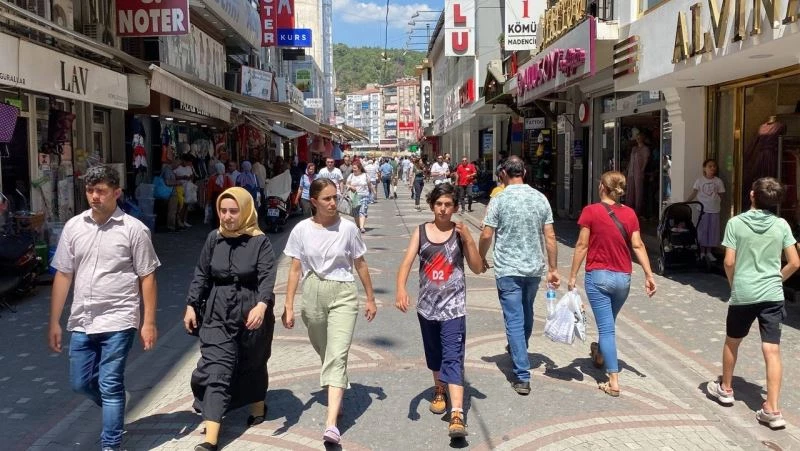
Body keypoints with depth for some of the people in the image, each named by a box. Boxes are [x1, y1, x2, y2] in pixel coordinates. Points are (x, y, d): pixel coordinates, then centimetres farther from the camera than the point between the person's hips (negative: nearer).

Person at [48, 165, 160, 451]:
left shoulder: (134, 229, -7)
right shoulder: (73, 227, 4)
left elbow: (147, 278, -5)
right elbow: (63, 275, 8)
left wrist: (149, 322, -8)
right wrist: (54, 321, 8)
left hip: (118, 321, -5)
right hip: (81, 322, 5)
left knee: (109, 386, 0)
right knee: (80, 383, 15)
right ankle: (116, 410, 44)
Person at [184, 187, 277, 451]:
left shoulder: (259, 241, -10)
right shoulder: (214, 239, 2)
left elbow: (267, 277, -20)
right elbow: (201, 275, 10)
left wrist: (262, 305, -36)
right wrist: (191, 305, 7)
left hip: (253, 314, -2)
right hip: (218, 315, 2)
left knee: (252, 365, 17)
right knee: (216, 370, -6)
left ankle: (258, 406, 46)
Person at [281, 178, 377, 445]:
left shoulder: (348, 228, -5)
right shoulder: (301, 230, -3)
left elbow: (360, 265, 4)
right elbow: (295, 270, 1)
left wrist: (370, 299, 9)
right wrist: (288, 307, -2)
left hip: (343, 295, -2)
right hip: (313, 295, 2)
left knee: (337, 356, -13)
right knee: (325, 353, 18)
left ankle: (331, 424, -20)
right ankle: (337, 393, 47)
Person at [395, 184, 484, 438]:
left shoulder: (460, 233, -2)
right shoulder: (421, 232, 0)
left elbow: (478, 268, -4)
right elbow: (407, 262, -10)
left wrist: (468, 240, -16)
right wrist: (401, 289, -28)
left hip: (453, 306, -3)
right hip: (427, 305, 3)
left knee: (453, 358, -11)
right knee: (434, 355, 20)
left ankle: (457, 415, -17)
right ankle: (440, 390, 46)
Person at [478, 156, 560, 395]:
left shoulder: (499, 200, -11)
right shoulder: (540, 198, 1)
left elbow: (486, 235, -11)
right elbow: (550, 237, 0)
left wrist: (481, 258, 8)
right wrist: (553, 269, 7)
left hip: (508, 269, -4)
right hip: (535, 268, 5)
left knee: (514, 319, -1)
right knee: (526, 312, 25)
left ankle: (522, 376, -4)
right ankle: (519, 350, 48)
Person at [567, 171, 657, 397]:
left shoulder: (591, 211, -10)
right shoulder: (630, 213, 1)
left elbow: (582, 245, -9)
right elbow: (638, 246, -2)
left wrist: (573, 276, -3)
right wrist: (649, 274, 1)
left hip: (598, 276, -4)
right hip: (623, 278, 4)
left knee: (606, 327, -1)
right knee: (609, 322, 24)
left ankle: (613, 382, -5)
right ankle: (599, 355, 49)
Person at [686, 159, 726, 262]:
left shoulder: (718, 181, 2)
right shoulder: (699, 181, -2)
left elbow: (721, 196, 7)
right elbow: (694, 193, -4)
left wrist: (720, 206, 0)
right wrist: (685, 202, -13)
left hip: (714, 211, 2)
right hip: (702, 210, -2)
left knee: (712, 231, 6)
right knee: (702, 230, 2)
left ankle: (709, 252, 16)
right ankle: (702, 252, 12)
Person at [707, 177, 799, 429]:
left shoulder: (736, 223, -6)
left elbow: (729, 262, -7)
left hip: (743, 294, -1)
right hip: (772, 295, 1)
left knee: (732, 342, 20)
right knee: (772, 351, -2)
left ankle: (725, 389, 36)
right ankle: (772, 410, -5)